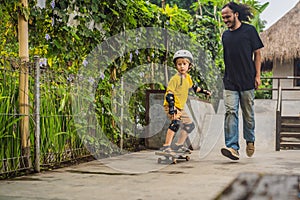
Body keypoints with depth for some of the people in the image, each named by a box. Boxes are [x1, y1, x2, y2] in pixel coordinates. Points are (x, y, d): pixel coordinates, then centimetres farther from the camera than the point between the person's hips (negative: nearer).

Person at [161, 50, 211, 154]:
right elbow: (169, 93, -23)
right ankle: (166, 146, -36)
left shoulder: (187, 77, 9)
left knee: (189, 125, 17)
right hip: (172, 106, -10)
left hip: (180, 108, 10)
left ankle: (179, 145, 25)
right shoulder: (175, 78, -17)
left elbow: (192, 86, 30)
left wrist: (203, 91, 36)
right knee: (176, 122, -32)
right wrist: (171, 107, -33)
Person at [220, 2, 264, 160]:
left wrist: (257, 75, -4)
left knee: (248, 113, 7)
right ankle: (232, 147, -15)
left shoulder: (249, 30, 1)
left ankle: (250, 141, 29)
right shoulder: (225, 35, 13)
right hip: (230, 82, 3)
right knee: (230, 112, -10)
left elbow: (257, 53, 2)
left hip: (247, 81, -3)